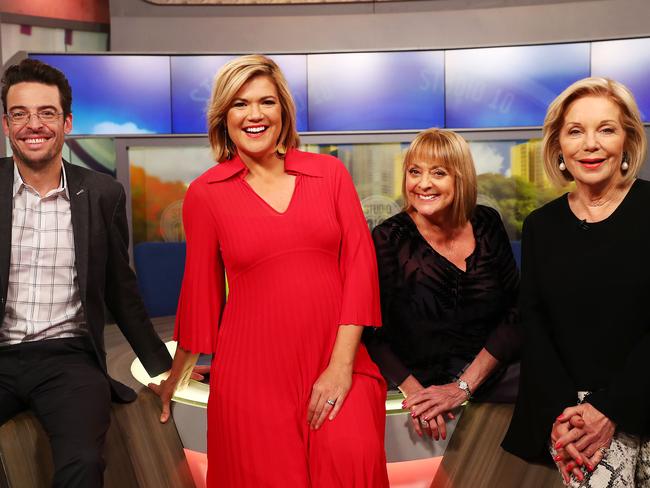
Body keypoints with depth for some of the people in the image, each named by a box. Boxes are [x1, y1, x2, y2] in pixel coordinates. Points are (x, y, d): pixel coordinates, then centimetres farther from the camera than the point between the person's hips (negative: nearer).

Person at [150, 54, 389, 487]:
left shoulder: (329, 172, 5)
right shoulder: (205, 193, 3)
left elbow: (360, 264, 0)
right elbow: (200, 290, 12)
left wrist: (341, 363, -8)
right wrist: (176, 378, 19)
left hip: (337, 360, 0)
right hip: (253, 368, 0)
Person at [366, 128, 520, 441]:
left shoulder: (486, 225, 3)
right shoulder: (389, 239, -6)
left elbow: (515, 314, 0)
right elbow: (373, 335, -7)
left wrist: (463, 387, -11)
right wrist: (415, 393, -21)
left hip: (495, 377, 4)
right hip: (424, 382, -4)